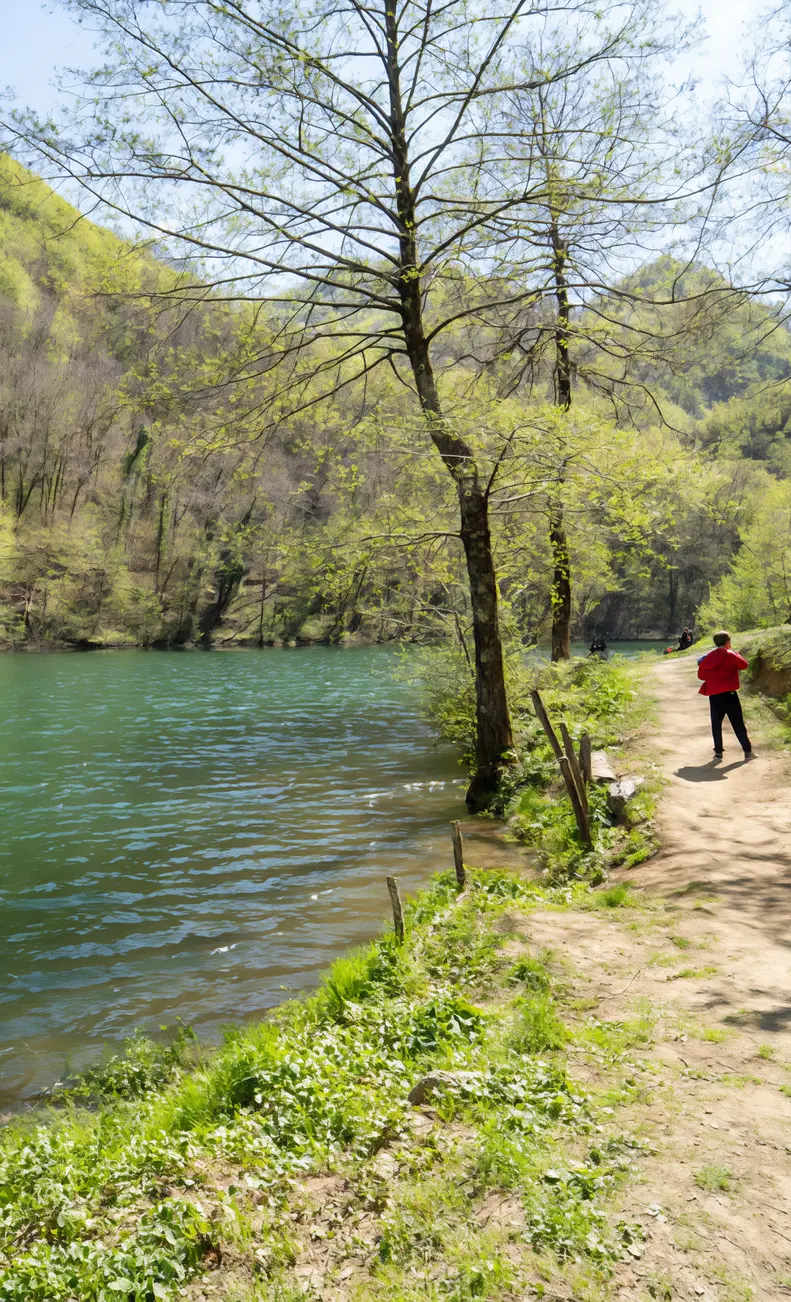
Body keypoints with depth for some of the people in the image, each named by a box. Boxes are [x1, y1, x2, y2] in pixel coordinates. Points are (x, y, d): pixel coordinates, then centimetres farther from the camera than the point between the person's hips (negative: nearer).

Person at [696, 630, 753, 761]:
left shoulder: (708, 657, 5)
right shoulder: (731, 655, -5)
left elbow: (701, 675, 10)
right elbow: (744, 665, 10)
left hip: (714, 695, 2)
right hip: (729, 694, -2)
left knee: (716, 724, 11)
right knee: (738, 724, 5)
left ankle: (718, 752, 9)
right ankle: (747, 751, 7)